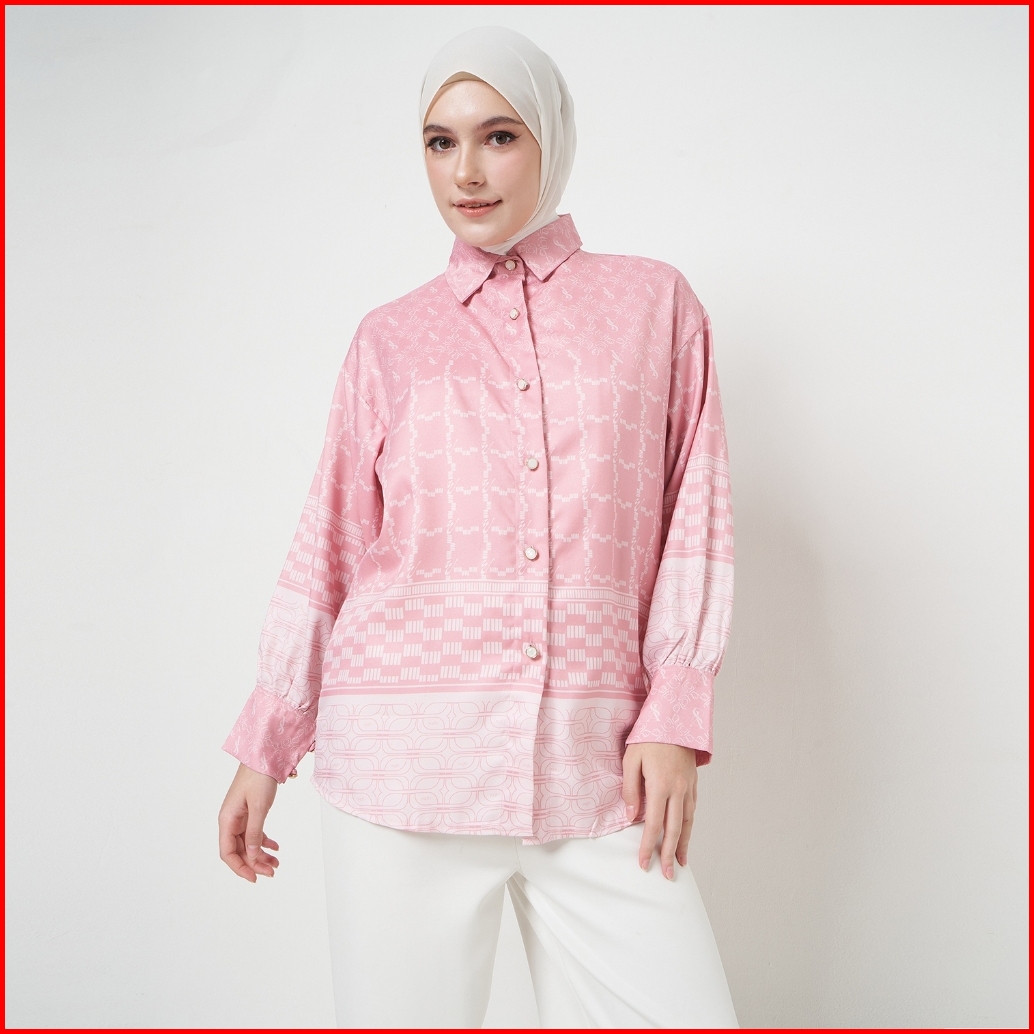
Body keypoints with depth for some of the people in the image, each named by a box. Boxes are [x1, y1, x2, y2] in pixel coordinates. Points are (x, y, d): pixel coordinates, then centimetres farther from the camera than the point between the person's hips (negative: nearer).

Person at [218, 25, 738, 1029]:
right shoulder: (390, 338, 12)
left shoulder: (653, 302, 11)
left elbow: (695, 518, 8)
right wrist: (264, 746, 11)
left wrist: (674, 714, -2)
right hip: (405, 749, 1)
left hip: (594, 760, 0)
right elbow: (328, 547, 13)